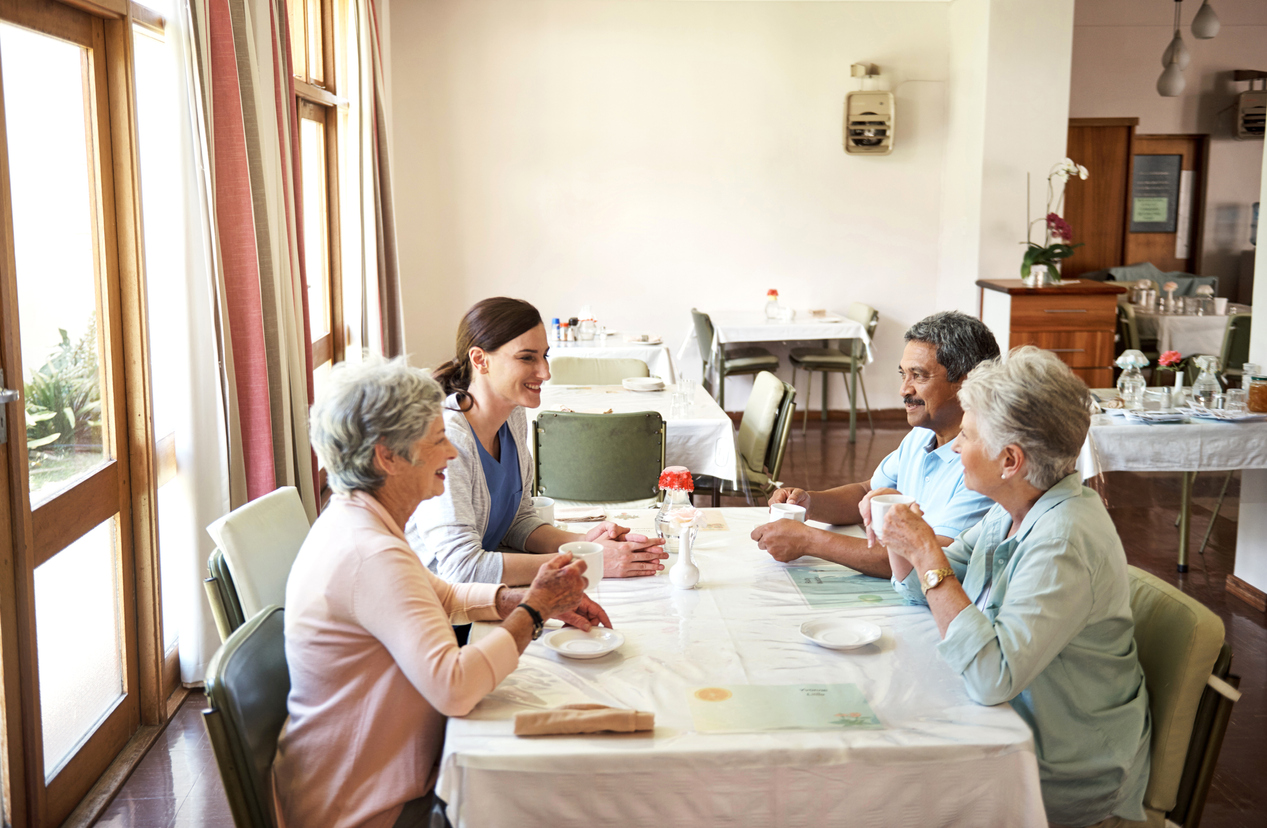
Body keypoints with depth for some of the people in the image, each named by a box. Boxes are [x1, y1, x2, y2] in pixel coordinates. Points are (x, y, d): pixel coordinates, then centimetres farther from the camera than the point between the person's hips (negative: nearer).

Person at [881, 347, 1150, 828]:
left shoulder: (1066, 541, -28)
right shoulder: (1013, 511, 0)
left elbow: (991, 675, -35)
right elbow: (929, 592, 11)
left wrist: (927, 555, -31)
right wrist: (900, 537, -8)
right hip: (1009, 730, 8)